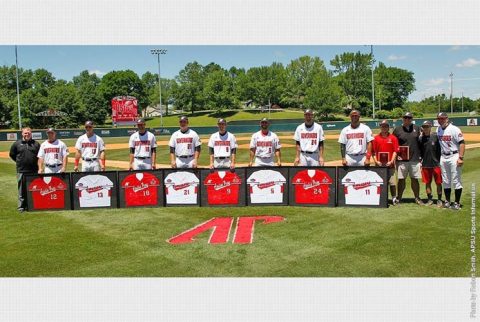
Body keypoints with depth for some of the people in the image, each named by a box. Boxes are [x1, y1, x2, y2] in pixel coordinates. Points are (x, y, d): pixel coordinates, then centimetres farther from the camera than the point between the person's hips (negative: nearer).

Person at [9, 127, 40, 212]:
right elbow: (12, 154, 14)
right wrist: (19, 162, 10)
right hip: (21, 171, -1)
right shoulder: (16, 144, 5)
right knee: (22, 189, 4)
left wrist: (36, 163, 4)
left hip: (33, 171, 1)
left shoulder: (36, 144, 7)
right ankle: (21, 206, 11)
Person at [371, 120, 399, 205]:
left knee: (392, 182, -3)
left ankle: (394, 198, 7)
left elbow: (395, 151, 0)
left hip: (390, 164, -1)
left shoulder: (393, 138, 4)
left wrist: (391, 161, -10)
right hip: (379, 164, 1)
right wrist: (376, 161, -6)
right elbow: (373, 151, 5)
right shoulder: (376, 138, 6)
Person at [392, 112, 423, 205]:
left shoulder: (417, 128, 9)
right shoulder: (397, 129, 4)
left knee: (415, 179, 7)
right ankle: (399, 198, 12)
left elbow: (421, 143, 11)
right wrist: (396, 154, -6)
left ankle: (417, 198, 16)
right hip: (401, 159, -1)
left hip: (415, 159, 1)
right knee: (401, 179, 4)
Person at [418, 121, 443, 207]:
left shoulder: (435, 136, -5)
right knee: (427, 183, 10)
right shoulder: (420, 138, 2)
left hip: (436, 164, -3)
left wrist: (440, 161, -5)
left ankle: (439, 200, 17)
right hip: (425, 165, 3)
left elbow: (440, 150, -2)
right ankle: (429, 199, 23)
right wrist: (421, 160, -1)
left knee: (438, 183, 5)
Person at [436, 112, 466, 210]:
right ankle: (447, 201, 20)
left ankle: (457, 203, 4)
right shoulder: (438, 130, 10)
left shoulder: (454, 129, -10)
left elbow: (462, 143, -14)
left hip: (454, 156, -6)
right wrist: (439, 158, 12)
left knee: (456, 181, -2)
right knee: (445, 181, 11)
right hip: (443, 157, 6)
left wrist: (460, 158, -20)